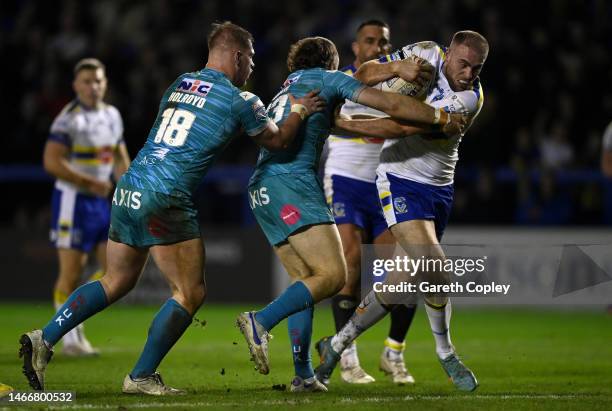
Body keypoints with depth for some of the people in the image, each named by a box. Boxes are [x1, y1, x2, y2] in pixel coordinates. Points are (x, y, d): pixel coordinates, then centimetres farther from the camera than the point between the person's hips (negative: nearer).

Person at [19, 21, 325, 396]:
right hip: (163, 200, -8)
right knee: (191, 293, 3)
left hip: (128, 190, 8)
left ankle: (44, 340, 8)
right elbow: (277, 141, 12)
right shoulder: (239, 100, -4)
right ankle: (141, 377, 2)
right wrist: (300, 112, 27)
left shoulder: (180, 83, 16)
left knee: (117, 282, 18)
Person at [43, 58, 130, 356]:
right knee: (71, 272, -4)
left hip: (101, 201, 7)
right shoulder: (69, 119, -12)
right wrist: (89, 183, -20)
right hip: (73, 200, -7)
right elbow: (51, 161, -20)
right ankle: (71, 339, 4)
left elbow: (120, 157, 23)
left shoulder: (112, 116, 11)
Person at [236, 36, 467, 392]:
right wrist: (443, 119, 14)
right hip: (293, 183, -9)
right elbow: (392, 105, 4)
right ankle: (260, 321, -26)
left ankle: (303, 374, 3)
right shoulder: (329, 79, 8)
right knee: (333, 276, -13)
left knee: (306, 281, 11)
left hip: (261, 189, 9)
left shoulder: (291, 84, 29)